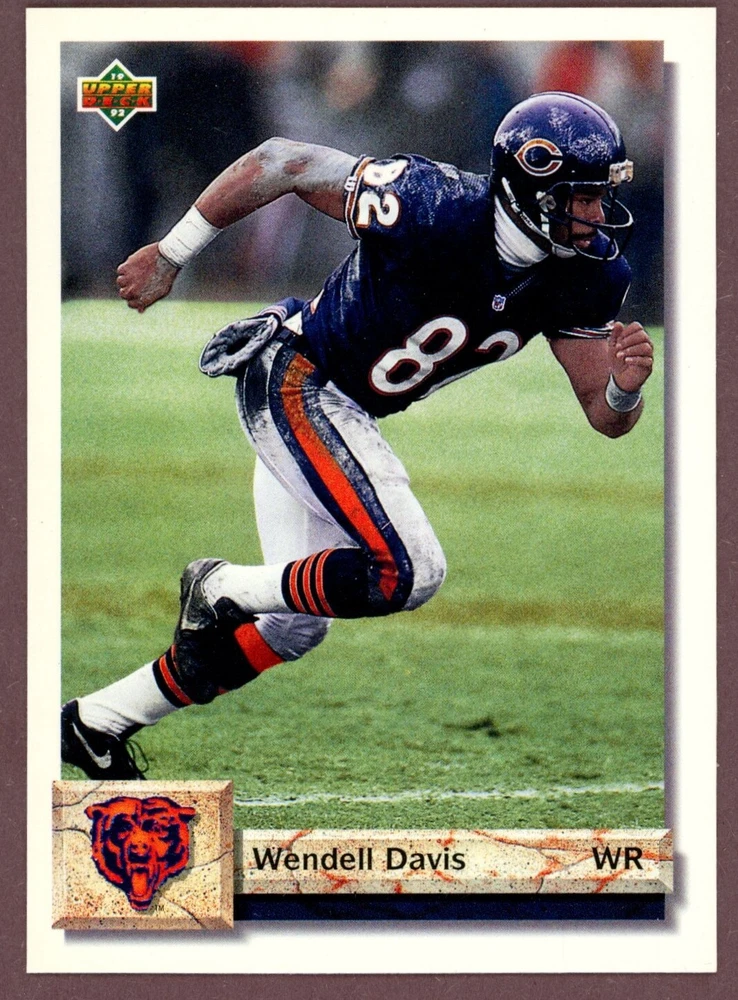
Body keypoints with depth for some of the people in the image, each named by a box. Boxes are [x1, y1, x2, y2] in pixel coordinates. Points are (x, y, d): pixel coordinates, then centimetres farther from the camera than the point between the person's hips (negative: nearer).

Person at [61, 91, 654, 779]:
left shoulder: (584, 276, -10)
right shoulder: (439, 210, -29)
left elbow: (605, 416, -4)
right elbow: (282, 162, -18)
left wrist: (625, 386, -29)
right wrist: (170, 255, -10)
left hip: (341, 414, 8)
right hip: (296, 382, -8)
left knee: (293, 625, 14)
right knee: (409, 572, -21)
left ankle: (97, 724, 27)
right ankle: (220, 589, -1)